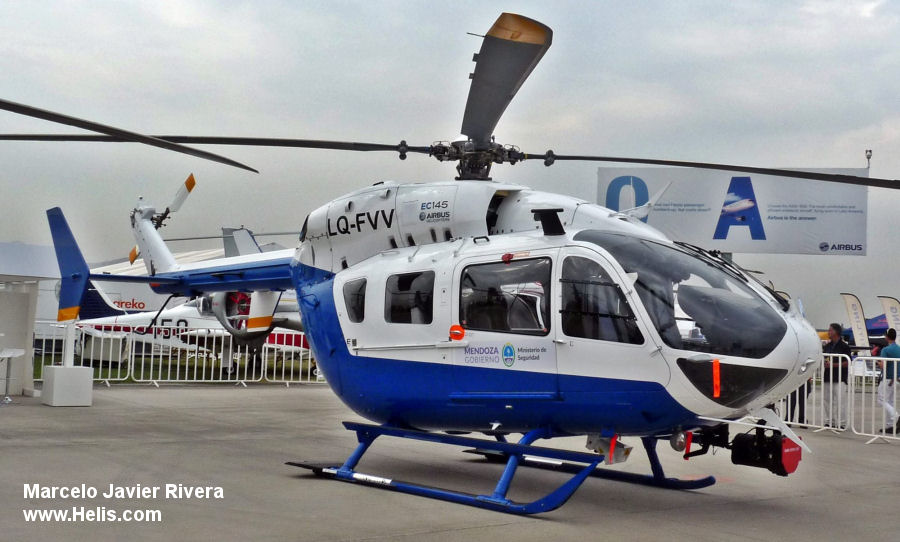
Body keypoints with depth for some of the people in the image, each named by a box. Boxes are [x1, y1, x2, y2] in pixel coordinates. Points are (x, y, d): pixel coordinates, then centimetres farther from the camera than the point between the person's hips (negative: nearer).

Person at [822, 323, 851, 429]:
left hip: (839, 378, -7)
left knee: (840, 401, -6)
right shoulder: (827, 346, 14)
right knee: (827, 401, 9)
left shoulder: (844, 346, -5)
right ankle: (829, 421, 17)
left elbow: (847, 363, -9)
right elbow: (823, 359, 21)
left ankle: (841, 423, -1)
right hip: (827, 377, 7)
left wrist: (832, 365, -16)